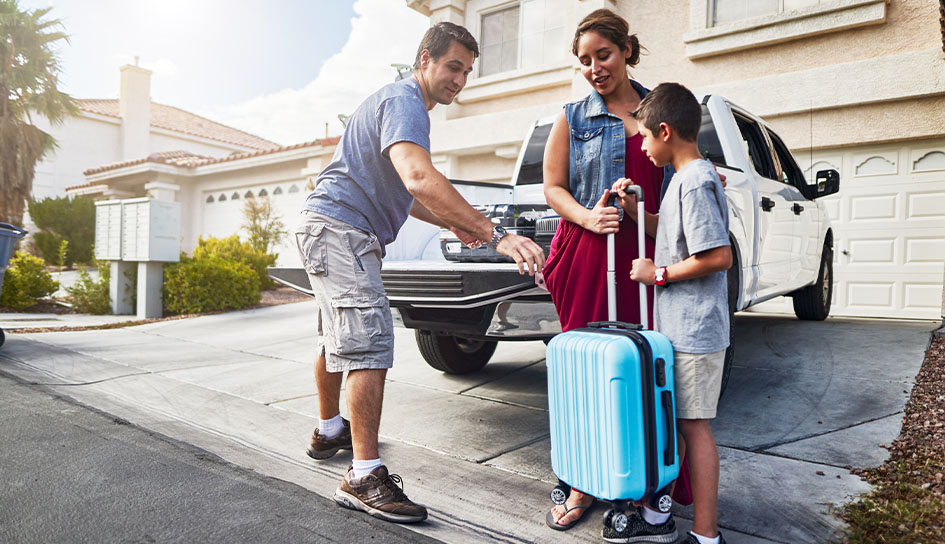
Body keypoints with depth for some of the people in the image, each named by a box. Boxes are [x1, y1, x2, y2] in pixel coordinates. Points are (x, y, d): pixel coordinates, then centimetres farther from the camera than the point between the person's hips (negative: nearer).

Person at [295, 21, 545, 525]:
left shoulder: (403, 104, 21)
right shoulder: (403, 102, -13)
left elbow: (395, 191, 27)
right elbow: (418, 178, -33)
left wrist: (452, 222, 16)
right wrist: (494, 235, -39)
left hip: (333, 230, 11)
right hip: (338, 228, -11)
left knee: (338, 339, 20)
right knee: (369, 344, -18)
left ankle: (329, 431, 37)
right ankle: (364, 477, -15)